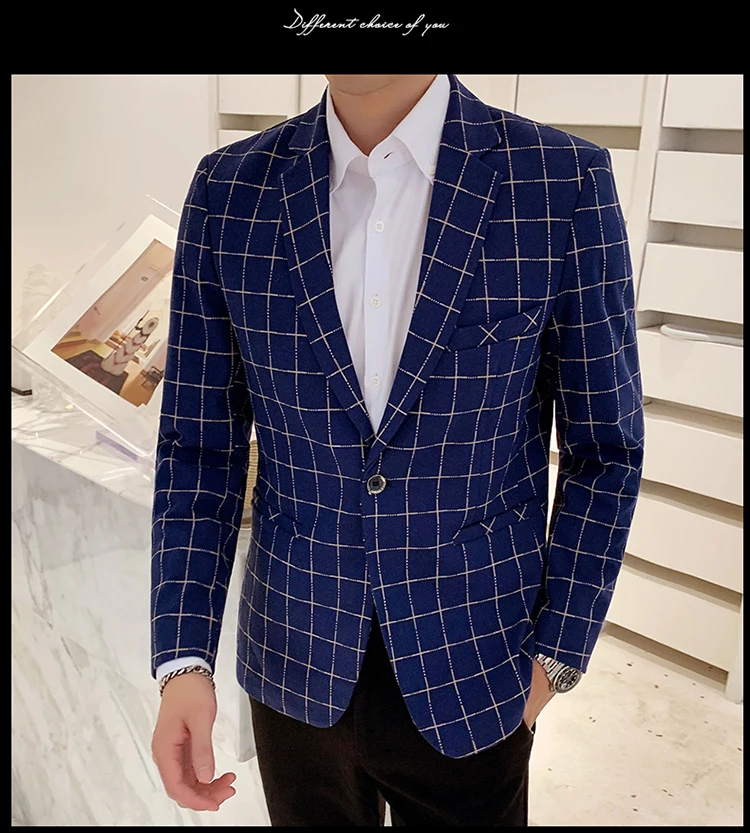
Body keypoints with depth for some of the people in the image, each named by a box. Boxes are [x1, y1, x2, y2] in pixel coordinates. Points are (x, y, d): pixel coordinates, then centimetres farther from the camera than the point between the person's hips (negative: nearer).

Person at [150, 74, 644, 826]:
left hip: (472, 680, -1)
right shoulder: (227, 190, -6)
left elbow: (604, 448, -5)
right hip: (296, 672, 2)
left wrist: (558, 651, -2)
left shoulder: (565, 183, -12)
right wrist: (183, 658, -8)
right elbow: (200, 444, -2)